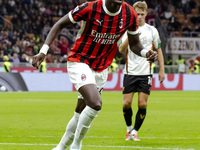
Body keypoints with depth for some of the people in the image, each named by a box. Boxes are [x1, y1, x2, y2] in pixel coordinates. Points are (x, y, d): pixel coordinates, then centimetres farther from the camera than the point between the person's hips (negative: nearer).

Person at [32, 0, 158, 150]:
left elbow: (134, 44, 8)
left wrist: (146, 53, -16)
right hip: (79, 62, -5)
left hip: (101, 70, 5)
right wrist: (43, 51, -15)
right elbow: (60, 25, -7)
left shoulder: (130, 14, -6)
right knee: (95, 104, -25)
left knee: (80, 115, 9)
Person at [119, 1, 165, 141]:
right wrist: (129, 37, -18)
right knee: (127, 103, -4)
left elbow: (158, 50, 10)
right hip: (130, 72, 1)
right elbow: (121, 50, -1)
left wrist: (162, 70, 5)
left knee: (142, 104, -6)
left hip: (146, 73, -1)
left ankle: (135, 132, 6)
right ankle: (129, 128, 18)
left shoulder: (152, 30, 5)